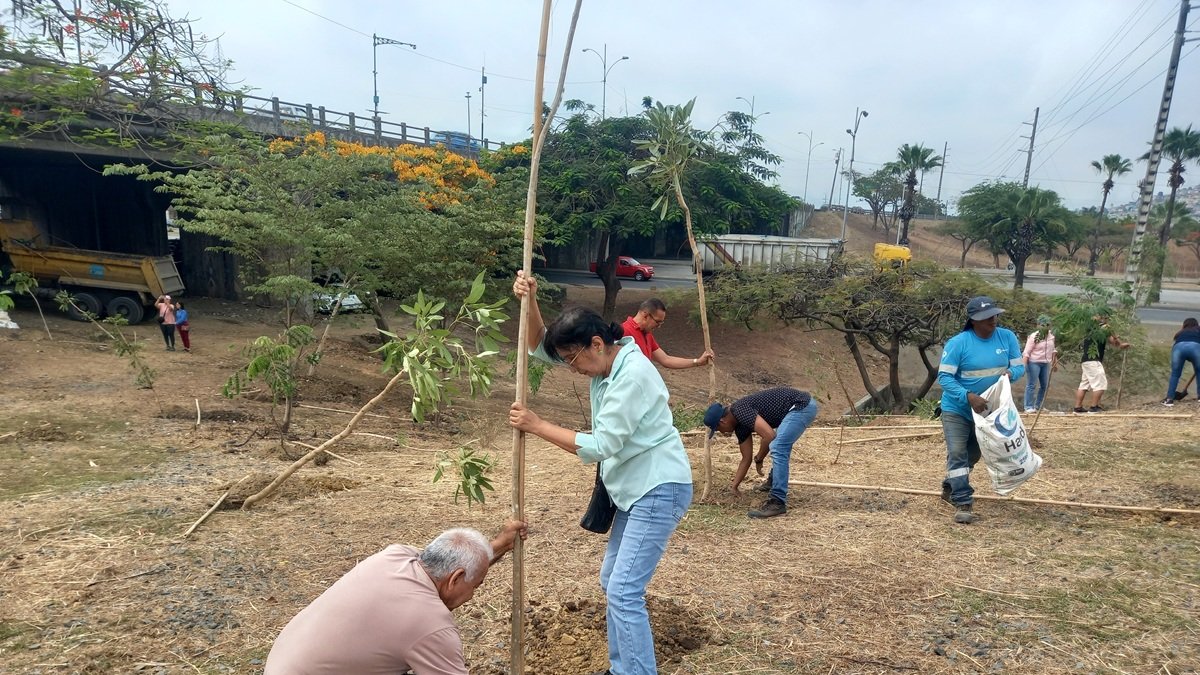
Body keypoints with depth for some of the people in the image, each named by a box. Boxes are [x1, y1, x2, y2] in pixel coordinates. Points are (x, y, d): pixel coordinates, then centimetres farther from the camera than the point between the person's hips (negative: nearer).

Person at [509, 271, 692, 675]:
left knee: (624, 590, -13)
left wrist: (537, 426, -20)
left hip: (660, 490, -10)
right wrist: (530, 303, -11)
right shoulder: (605, 360, 4)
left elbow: (601, 446, -25)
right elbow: (540, 348, 6)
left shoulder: (633, 374, -24)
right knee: (611, 581, 17)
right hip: (633, 490, 10)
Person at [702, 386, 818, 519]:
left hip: (802, 405, -11)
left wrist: (758, 460, -9)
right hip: (800, 407, 11)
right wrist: (734, 486, 21)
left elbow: (769, 435, -26)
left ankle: (778, 503, -15)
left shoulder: (740, 410, -17)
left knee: (777, 448, -19)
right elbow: (746, 459, 18)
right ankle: (774, 482, 47)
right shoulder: (740, 424, 11)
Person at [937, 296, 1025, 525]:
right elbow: (944, 377, -21)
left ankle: (951, 489, 38)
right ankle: (963, 504, -7)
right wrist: (969, 397, -34)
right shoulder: (958, 343, -21)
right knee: (957, 454, -13)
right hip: (957, 409, -5)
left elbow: (1019, 366, 0)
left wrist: (1010, 373, -25)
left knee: (972, 455, 18)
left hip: (987, 410, 5)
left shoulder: (1007, 337, -7)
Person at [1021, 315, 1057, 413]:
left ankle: (1038, 406, 21)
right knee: (1032, 385, -5)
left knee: (1045, 385, 10)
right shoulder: (1033, 336, -15)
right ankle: (1029, 407, 1)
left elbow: (1052, 350, 18)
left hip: (1046, 363, 7)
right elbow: (1026, 352, -17)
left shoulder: (1051, 335, 5)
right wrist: (1024, 365, -25)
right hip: (1034, 363, -7)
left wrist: (1055, 362, 20)